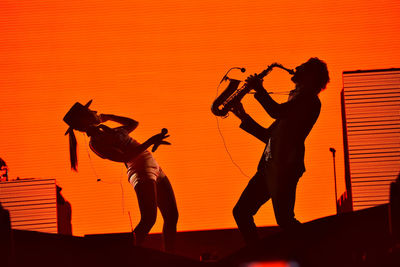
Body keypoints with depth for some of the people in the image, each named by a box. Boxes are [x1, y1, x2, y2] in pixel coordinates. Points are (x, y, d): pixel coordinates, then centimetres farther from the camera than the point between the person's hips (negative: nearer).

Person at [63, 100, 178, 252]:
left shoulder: (109, 132, 19)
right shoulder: (95, 142, -8)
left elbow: (133, 123, 37)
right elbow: (126, 157, -17)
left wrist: (108, 117, 28)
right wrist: (151, 142, -20)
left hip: (156, 171, 9)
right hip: (141, 172, -9)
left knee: (172, 216, 6)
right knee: (148, 219, -23)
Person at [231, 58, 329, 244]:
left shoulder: (309, 99, -2)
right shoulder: (295, 100, 27)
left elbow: (277, 112, -19)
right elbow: (269, 135, 30)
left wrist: (259, 89, -5)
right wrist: (244, 118, 25)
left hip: (285, 167, -10)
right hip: (269, 166, 10)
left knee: (284, 220, -15)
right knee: (241, 211, 5)